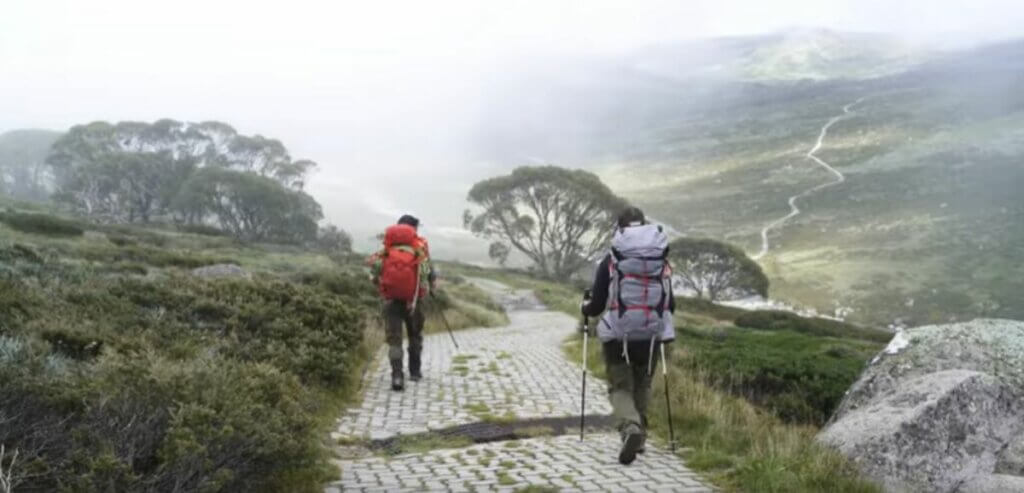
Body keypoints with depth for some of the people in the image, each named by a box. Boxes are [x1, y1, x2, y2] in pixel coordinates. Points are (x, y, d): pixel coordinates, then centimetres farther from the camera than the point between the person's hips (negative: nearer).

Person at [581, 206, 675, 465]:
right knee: (642, 387, 20)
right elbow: (670, 305, 7)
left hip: (618, 337, -3)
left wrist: (584, 307, 20)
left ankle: (630, 428, -18)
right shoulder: (662, 262, 1)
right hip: (651, 337, 3)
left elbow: (596, 306, -4)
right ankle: (639, 436, 23)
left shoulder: (610, 262, -6)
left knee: (620, 387, 6)